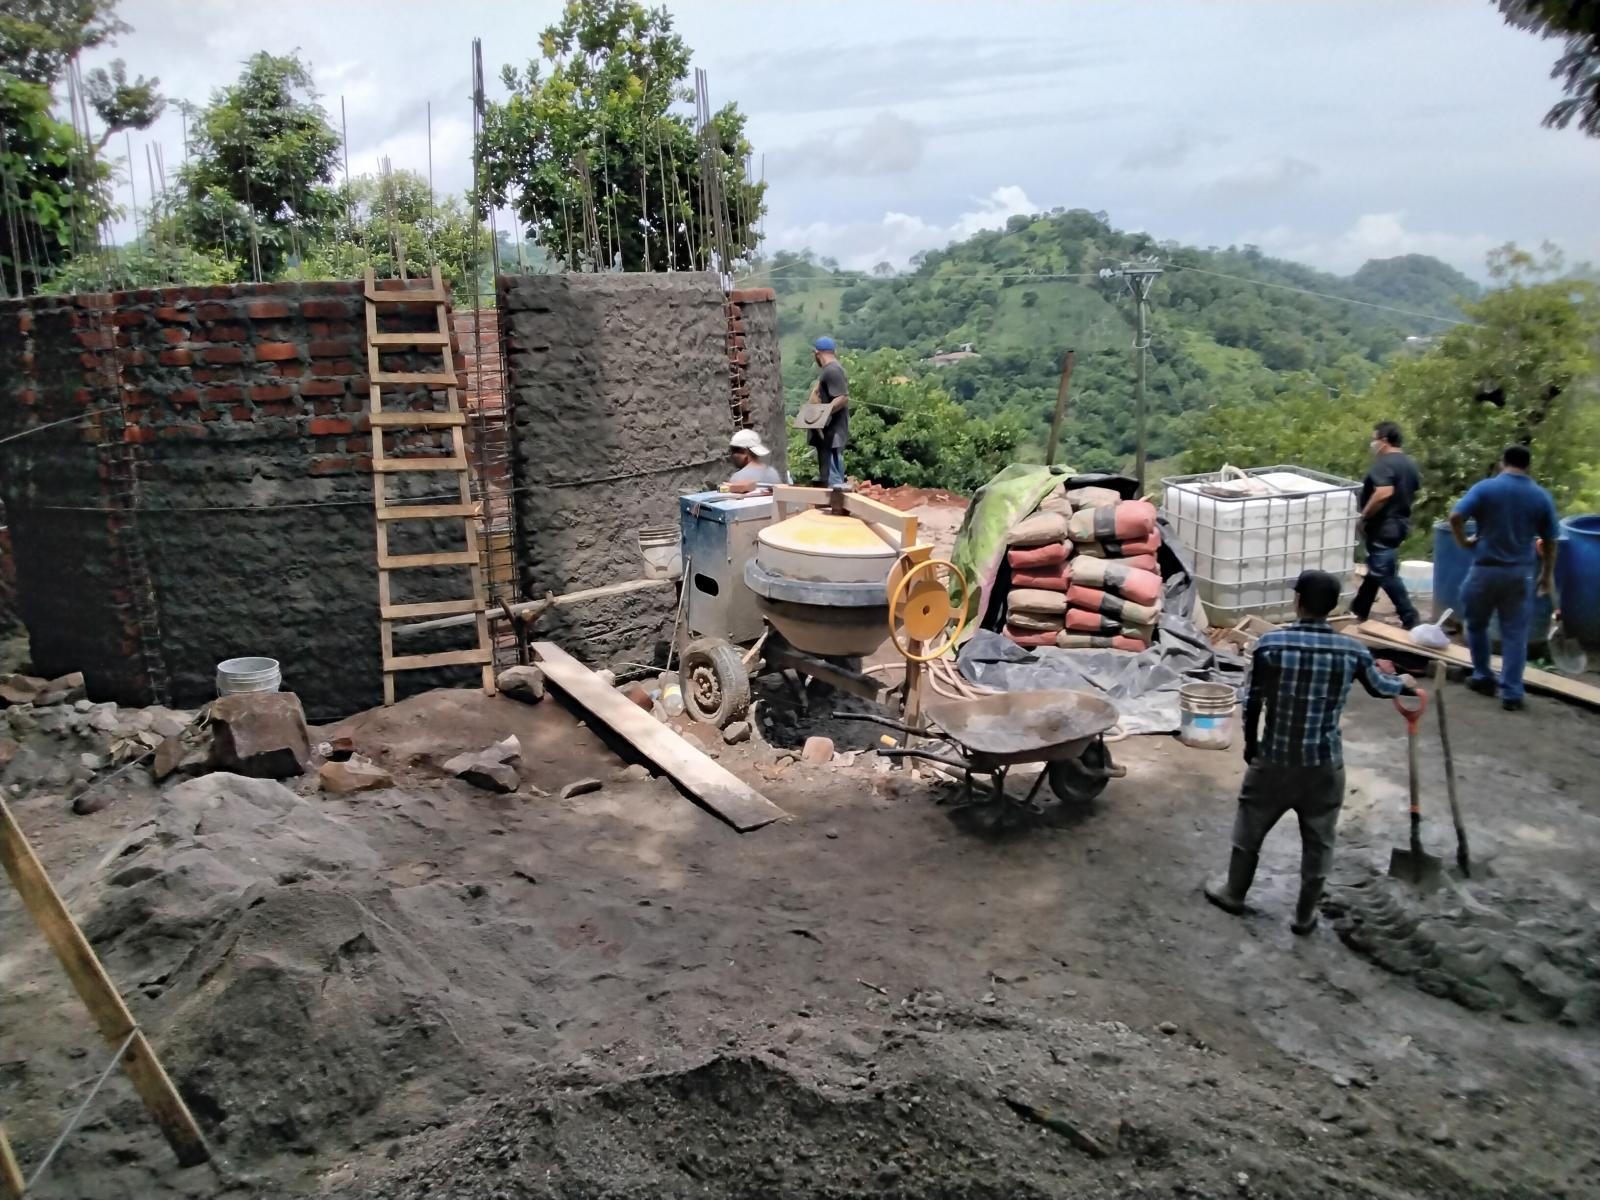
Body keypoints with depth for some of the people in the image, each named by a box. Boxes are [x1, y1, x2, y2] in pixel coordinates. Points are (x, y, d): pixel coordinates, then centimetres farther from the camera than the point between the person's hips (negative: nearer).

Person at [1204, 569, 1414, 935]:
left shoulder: (1271, 643, -15)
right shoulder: (1352, 651, -8)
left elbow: (1253, 703, -8)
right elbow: (1379, 687, 13)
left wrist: (1250, 744, 9)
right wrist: (1404, 683, 37)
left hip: (1275, 759, -1)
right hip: (1324, 764, 1)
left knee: (1250, 827, 19)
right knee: (1318, 841, 17)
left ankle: (1233, 893, 35)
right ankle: (1305, 915, 29)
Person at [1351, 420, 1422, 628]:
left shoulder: (1385, 463, -18)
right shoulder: (1409, 463, 12)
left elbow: (1384, 493, -31)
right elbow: (1414, 492, 21)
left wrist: (1363, 517, -23)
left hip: (1383, 526, -10)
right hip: (1399, 523, 10)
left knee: (1385, 574, -7)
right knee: (1376, 568, 18)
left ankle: (1409, 617, -7)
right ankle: (1359, 610, 28)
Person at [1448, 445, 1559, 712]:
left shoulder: (1485, 488, -6)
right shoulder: (1542, 496, 2)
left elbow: (1455, 517, -19)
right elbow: (1549, 541, 6)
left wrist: (1463, 541, -2)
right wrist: (1548, 574, 16)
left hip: (1486, 569, -2)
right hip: (1521, 573, 2)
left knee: (1476, 625, 19)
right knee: (1515, 634, 6)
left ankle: (1483, 678, 26)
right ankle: (1511, 693, 5)